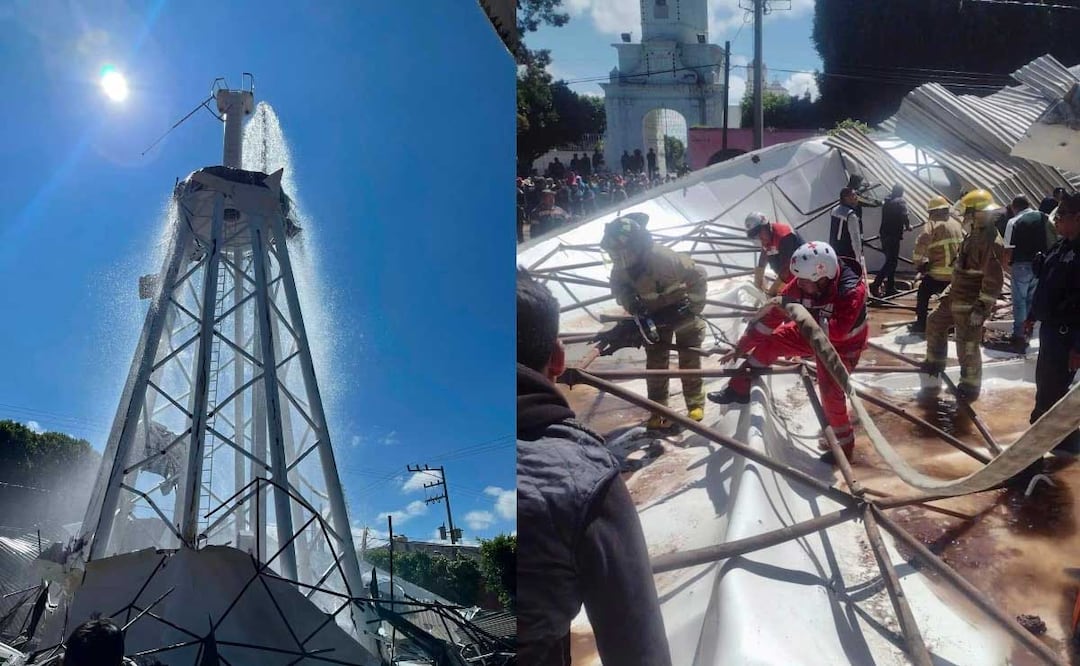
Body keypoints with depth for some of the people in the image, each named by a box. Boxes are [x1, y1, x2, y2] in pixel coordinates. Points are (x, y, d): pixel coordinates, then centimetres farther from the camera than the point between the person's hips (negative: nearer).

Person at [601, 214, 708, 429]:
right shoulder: (621, 267, -19)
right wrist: (631, 303, -19)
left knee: (689, 358, 4)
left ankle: (695, 403, 19)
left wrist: (694, 307, -22)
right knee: (655, 361, 3)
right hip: (654, 315, 5)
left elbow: (698, 276, -25)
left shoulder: (664, 258, -37)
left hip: (682, 311, -5)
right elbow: (619, 286, 1)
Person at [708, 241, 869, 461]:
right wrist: (742, 347, -10)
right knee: (770, 342, -4)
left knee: (831, 394, -14)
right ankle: (739, 388, 9)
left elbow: (837, 331, -47)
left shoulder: (852, 290, -37)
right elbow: (772, 314, -15)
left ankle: (843, 444, 10)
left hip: (842, 345, -5)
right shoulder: (802, 283, -22)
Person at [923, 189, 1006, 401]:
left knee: (967, 346, -2)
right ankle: (935, 362, 42)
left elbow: (993, 280, -27)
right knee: (935, 322, 24)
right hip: (955, 297, 10)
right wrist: (949, 291, 24)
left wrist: (981, 308, -27)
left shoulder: (991, 240, -24)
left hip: (971, 304, -10)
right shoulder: (974, 235, 9)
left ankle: (970, 385, 14)